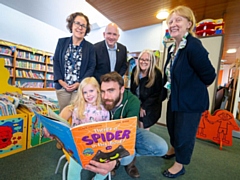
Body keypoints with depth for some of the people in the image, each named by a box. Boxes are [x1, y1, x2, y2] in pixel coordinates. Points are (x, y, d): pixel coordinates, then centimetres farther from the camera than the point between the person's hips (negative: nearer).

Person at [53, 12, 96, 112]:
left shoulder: (90, 47, 4)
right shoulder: (62, 42, 9)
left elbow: (91, 67, -2)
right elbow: (56, 61, 7)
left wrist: (79, 83, -11)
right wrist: (60, 81, -6)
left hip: (80, 88, -2)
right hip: (62, 86, 2)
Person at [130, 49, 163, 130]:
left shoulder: (157, 74, -18)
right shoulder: (135, 70, -4)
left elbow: (156, 94, -13)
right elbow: (132, 88, 5)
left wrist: (144, 106, -12)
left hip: (149, 107, -4)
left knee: (144, 128, 4)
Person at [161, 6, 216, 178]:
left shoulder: (193, 46, -22)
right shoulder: (173, 48, 5)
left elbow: (209, 75, -20)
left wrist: (194, 89, -4)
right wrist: (164, 94, 15)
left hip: (191, 101, -8)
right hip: (175, 98, 9)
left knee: (184, 133, 9)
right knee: (172, 127, 25)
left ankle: (180, 165, 35)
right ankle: (174, 149, 54)